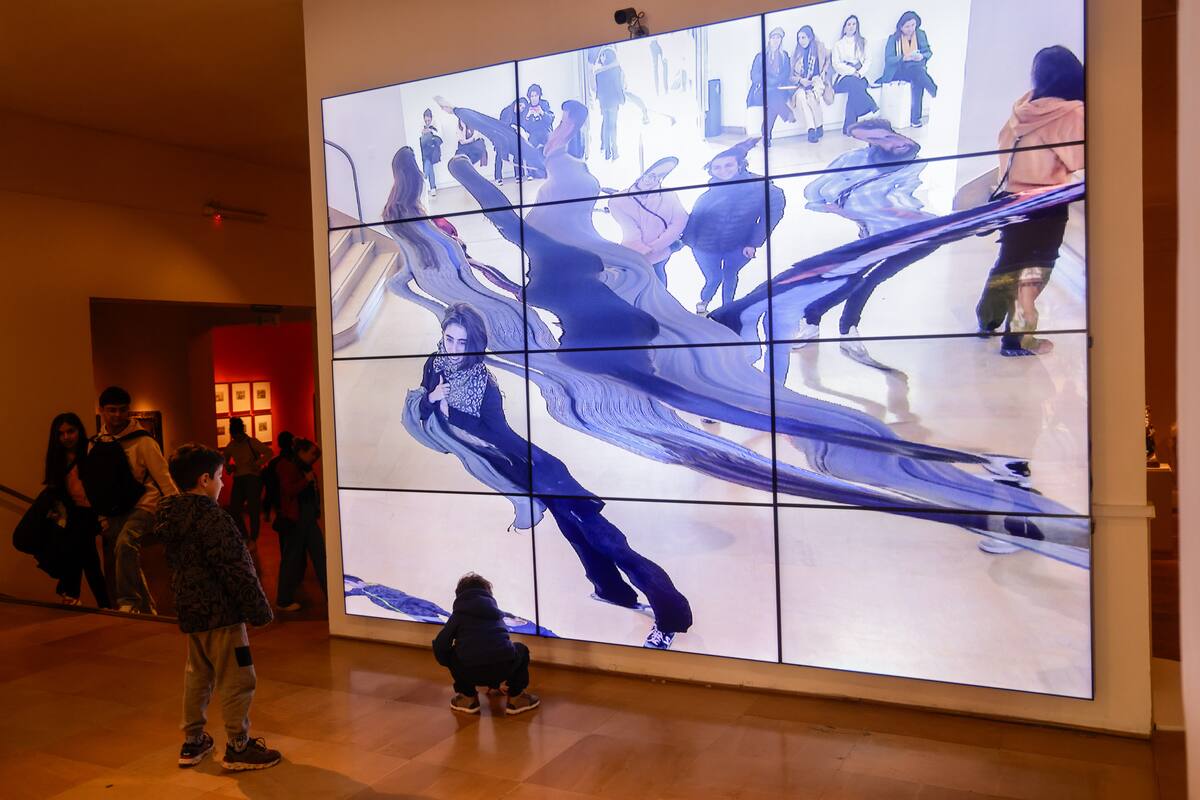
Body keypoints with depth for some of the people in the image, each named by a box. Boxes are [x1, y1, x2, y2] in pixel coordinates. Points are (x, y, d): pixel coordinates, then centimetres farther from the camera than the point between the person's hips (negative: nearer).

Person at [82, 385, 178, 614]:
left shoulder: (141, 440, -9)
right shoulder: (95, 444, 6)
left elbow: (162, 476, -11)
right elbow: (91, 482, 15)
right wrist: (101, 516, 14)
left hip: (141, 506, -7)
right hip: (113, 513, 7)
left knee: (125, 545, -34)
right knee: (116, 565, 12)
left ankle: (129, 601, -24)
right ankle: (145, 610, 27)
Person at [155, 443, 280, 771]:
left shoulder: (170, 517, 6)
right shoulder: (213, 519, -21)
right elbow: (235, 570, -21)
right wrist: (259, 609, -14)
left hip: (189, 610, 9)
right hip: (220, 612, -9)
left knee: (197, 674, 20)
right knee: (237, 679, 1)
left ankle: (192, 742, 29)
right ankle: (238, 747, 8)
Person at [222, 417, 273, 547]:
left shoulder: (252, 442, -7)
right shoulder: (231, 446, 9)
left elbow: (268, 452, -19)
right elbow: (225, 459, 27)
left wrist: (258, 463, -30)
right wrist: (229, 466, 6)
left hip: (254, 479, -6)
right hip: (238, 480, 6)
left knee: (253, 510, -4)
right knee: (233, 510, 2)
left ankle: (253, 540, 6)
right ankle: (245, 537, 19)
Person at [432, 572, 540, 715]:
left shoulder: (459, 613, 19)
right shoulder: (495, 611, 30)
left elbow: (439, 645, 7)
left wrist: (450, 665, 31)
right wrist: (498, 680, 58)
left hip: (471, 672, -2)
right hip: (503, 668, 2)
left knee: (449, 654, 30)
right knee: (521, 650, 35)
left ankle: (468, 697, 27)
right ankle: (516, 697, 26)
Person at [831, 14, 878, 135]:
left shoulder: (862, 42, 20)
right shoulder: (838, 45, 15)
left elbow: (867, 60, 10)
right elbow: (836, 64, 2)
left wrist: (860, 73, -11)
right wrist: (852, 71, -12)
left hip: (859, 77, 1)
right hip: (843, 77, -1)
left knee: (854, 91, -34)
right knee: (854, 84, -37)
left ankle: (848, 128, -41)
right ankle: (874, 110, -38)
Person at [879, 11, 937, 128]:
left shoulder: (921, 34, 9)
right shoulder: (893, 39, -2)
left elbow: (929, 52, 9)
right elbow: (888, 59, -9)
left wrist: (922, 56, -14)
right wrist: (905, 58, -25)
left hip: (917, 69, 3)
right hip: (898, 71, -3)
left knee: (918, 80, -34)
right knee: (918, 71, -36)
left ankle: (915, 118, -32)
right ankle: (938, 96, -36)